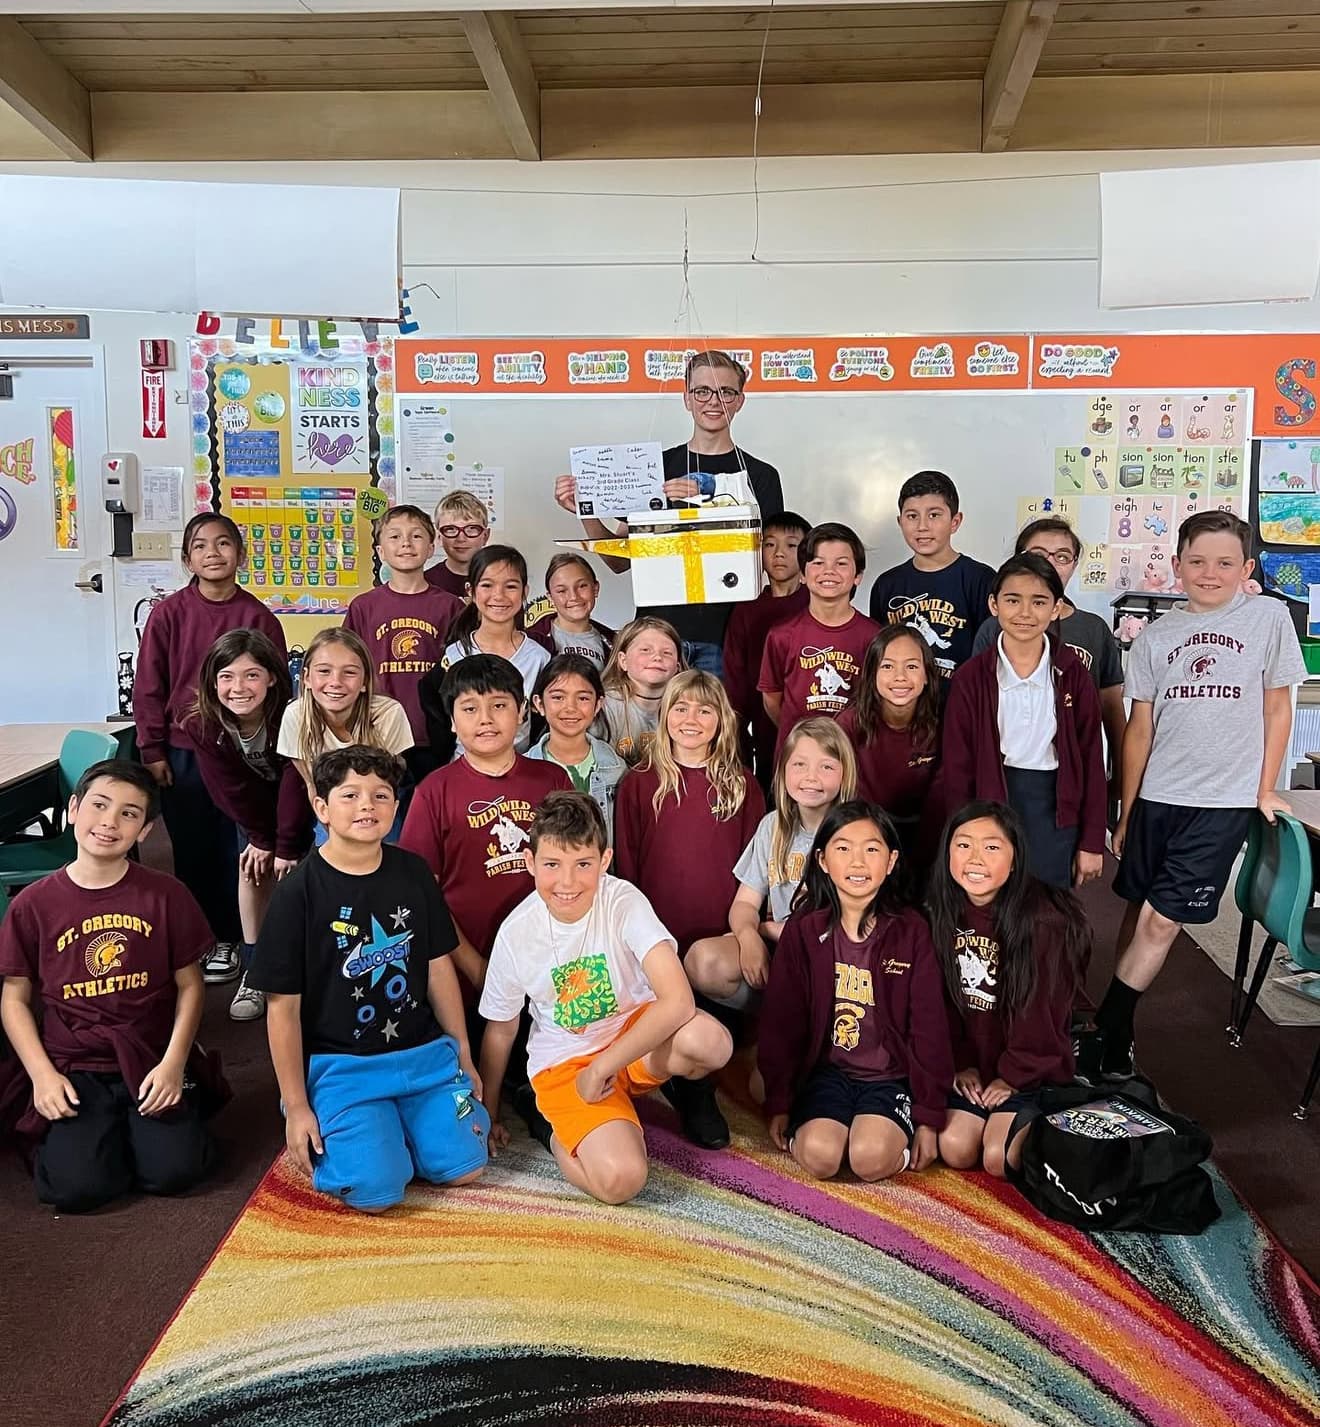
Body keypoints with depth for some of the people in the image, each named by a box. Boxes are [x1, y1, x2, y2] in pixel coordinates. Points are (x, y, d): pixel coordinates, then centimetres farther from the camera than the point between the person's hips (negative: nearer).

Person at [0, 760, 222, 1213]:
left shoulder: (166, 895, -4)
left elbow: (190, 985, 1)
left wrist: (173, 1063, -9)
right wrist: (43, 1074, -7)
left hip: (153, 1060, 0)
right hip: (74, 1069, 1)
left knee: (173, 1171, -18)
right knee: (78, 1187, -18)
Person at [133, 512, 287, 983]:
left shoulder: (258, 617, -4)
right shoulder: (169, 613, -4)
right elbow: (148, 686, -1)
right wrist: (153, 751, -2)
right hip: (182, 753, 1)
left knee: (234, 849, 9)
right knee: (191, 851, 12)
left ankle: (229, 939, 24)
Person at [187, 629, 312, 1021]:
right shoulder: (202, 725, -25)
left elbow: (296, 784, -28)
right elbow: (232, 788, -16)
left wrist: (288, 845, -21)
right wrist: (261, 837, -12)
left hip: (299, 807, -3)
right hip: (254, 806, 3)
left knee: (294, 873, -11)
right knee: (252, 868, -6)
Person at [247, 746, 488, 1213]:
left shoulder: (414, 873, 1)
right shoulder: (298, 892, -11)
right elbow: (283, 1006, -7)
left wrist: (463, 1054, 11)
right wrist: (296, 1107, -6)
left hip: (424, 1052, 4)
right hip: (341, 1065, -4)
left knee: (463, 1167, -7)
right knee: (375, 1192, -17)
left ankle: (393, 1124, 21)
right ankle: (331, 1135, 15)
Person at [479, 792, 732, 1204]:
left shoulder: (624, 902, -21)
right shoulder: (516, 932, -15)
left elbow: (678, 1001, -31)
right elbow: (500, 1031, 3)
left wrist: (601, 1068, -27)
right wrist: (487, 1115, 13)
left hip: (638, 1032, 0)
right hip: (565, 1061, 0)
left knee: (710, 1041, -35)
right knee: (619, 1179, -28)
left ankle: (685, 1087, 1)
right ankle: (559, 1130, 6)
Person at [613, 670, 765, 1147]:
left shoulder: (741, 785, 6)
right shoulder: (640, 783, 3)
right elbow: (625, 863, 4)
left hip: (719, 939, 1)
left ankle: (697, 1094, 20)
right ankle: (692, 1094, 20)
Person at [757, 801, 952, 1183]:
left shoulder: (911, 932, -5)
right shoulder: (803, 929, -3)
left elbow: (929, 1026, -2)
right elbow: (781, 1020, 2)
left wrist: (929, 1118, -3)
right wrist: (778, 1105, 2)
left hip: (891, 1076, -1)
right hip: (825, 1070, 1)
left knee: (871, 1159, -27)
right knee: (819, 1156, -24)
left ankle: (896, 1135, 5)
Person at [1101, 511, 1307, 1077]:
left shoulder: (1269, 617, -2)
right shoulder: (1156, 634, 4)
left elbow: (1277, 708, 4)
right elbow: (1140, 726, 7)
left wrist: (1265, 791, 4)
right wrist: (1126, 812, 8)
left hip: (1224, 801, -3)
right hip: (1156, 796, 3)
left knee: (1162, 919, -5)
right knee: (1139, 912, 10)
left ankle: (1108, 1027, 10)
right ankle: (1117, 1026, 23)